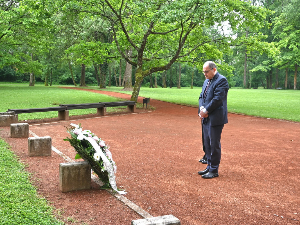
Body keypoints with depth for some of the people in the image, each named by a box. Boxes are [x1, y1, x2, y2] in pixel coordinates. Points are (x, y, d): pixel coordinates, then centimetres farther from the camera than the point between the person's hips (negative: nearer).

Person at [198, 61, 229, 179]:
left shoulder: (221, 80, -11)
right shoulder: (206, 81, 17)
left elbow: (217, 99, -19)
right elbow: (201, 96, 14)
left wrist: (206, 110, -14)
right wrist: (201, 108, -5)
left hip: (215, 118, -9)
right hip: (206, 118, 9)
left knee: (214, 144, -2)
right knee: (207, 144, 14)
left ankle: (214, 170, 7)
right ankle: (209, 166, 26)